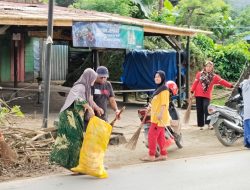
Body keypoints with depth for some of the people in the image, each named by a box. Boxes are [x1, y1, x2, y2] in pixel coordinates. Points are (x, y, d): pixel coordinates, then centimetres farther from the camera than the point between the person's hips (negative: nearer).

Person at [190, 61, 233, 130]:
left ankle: (208, 123, -12)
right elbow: (195, 83, 6)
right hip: (198, 95, 1)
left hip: (207, 96, -1)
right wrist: (192, 92, 2)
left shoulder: (214, 76, 4)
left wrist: (231, 86, -11)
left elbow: (222, 82, -2)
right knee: (199, 110, 3)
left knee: (206, 108, -18)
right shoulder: (199, 74, 6)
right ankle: (201, 125, 10)